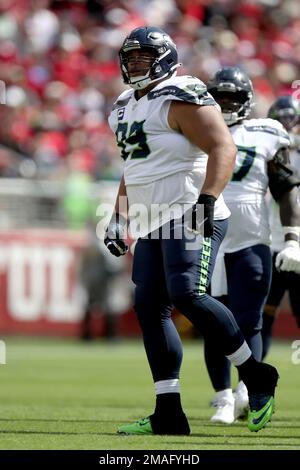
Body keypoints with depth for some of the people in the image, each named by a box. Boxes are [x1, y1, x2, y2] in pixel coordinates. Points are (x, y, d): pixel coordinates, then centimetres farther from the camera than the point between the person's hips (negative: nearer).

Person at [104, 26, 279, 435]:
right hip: (153, 227, 10)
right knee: (150, 309, 2)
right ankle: (168, 414, 3)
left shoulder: (180, 99, -9)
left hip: (190, 218, -9)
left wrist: (207, 199, -28)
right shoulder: (127, 108, 19)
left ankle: (256, 376, -6)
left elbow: (223, 148, -18)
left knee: (188, 296, -23)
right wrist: (118, 219, 27)